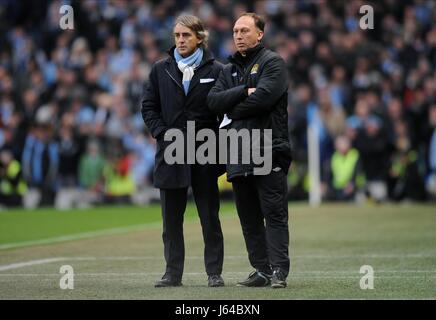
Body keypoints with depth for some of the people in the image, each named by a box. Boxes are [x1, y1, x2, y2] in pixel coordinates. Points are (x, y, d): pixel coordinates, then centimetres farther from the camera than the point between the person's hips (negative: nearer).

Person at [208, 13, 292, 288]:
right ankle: (261, 270, 10)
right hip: (238, 154, 7)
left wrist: (232, 111, -1)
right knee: (249, 218, 6)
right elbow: (214, 101, 5)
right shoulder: (230, 70, 21)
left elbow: (263, 98, -14)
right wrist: (244, 91, -9)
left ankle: (279, 271, -11)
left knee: (274, 214, -9)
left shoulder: (272, 62, 1)